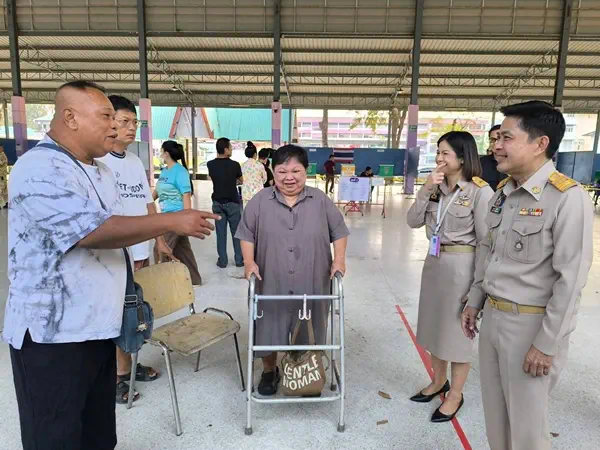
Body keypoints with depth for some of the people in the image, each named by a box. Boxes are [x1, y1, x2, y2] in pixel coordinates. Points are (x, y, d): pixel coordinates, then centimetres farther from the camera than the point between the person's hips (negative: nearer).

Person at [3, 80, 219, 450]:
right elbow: (93, 231, -30)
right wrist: (173, 222, -26)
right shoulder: (40, 169, -19)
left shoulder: (100, 171, 11)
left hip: (96, 325, 8)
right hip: (51, 333, -8)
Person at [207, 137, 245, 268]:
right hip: (233, 202, -3)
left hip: (217, 202, 3)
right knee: (236, 232, 7)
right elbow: (241, 181, 7)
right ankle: (239, 260, 13)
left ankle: (222, 260, 11)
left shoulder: (210, 164, -3)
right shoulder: (234, 164, -11)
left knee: (220, 232, 7)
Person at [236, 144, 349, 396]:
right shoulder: (260, 202, 0)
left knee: (309, 333, 13)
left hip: (311, 286, 1)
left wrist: (339, 258, -5)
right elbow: (246, 233, 3)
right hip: (271, 285, 0)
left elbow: (339, 230, 6)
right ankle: (269, 372, 35)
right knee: (269, 330, 11)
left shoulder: (321, 201, 2)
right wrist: (249, 262, -9)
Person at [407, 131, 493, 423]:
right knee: (435, 325, 18)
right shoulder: (437, 188, 5)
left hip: (461, 266, -7)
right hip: (434, 262, 7)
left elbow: (485, 241, -13)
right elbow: (413, 222, -1)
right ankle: (438, 382, 39)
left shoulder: (480, 191, -14)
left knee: (457, 330, 8)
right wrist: (426, 190, -12)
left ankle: (455, 395, 27)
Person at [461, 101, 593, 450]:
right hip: (493, 317, 7)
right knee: (495, 413, 21)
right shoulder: (503, 192, 6)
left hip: (530, 323, -7)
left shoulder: (568, 199, -18)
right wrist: (475, 302, 15)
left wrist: (546, 345, -16)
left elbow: (571, 280, -19)